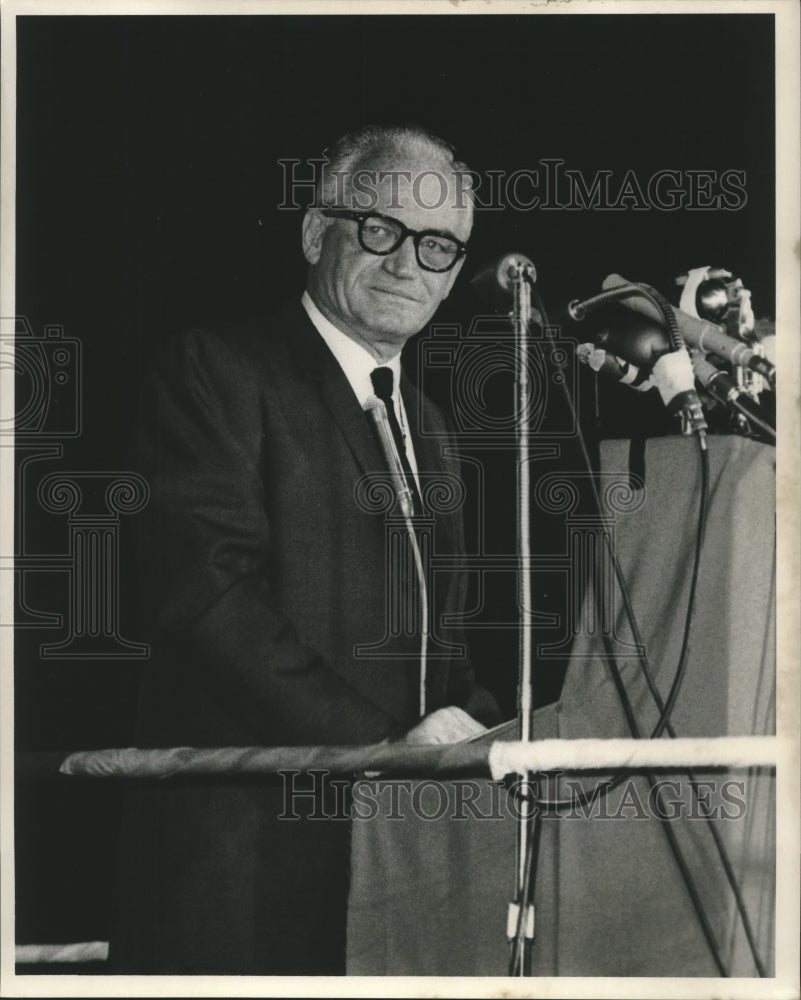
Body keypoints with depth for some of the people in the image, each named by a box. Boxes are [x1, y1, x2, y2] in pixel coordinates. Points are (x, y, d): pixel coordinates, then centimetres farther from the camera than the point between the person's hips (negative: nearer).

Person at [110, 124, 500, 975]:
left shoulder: (427, 427, 21)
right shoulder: (215, 372, -4)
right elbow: (207, 593, -16)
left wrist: (476, 726, -2)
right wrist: (381, 738, -21)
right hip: (244, 831, -7)